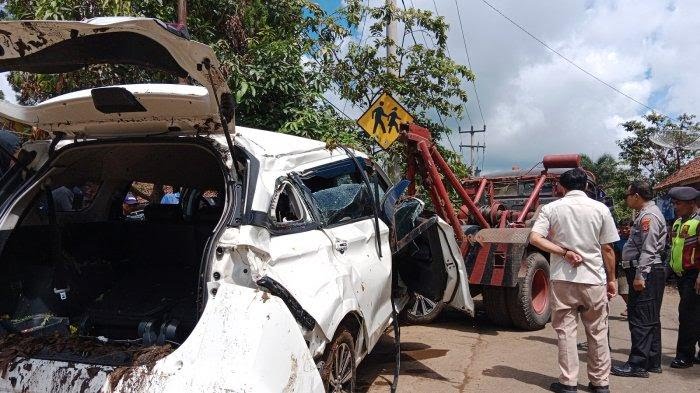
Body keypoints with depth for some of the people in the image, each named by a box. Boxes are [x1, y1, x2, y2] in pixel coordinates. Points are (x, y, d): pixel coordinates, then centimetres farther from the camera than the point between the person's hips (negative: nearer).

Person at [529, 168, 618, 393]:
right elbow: (607, 249, 1)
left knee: (565, 330, 7)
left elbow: (535, 239, -13)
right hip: (594, 280, 1)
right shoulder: (600, 209, -1)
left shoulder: (551, 208, -2)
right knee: (597, 332, 13)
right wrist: (612, 279, 10)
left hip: (562, 279, -1)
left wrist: (563, 252, -8)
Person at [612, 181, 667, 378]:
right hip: (648, 273, 11)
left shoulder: (648, 216, -14)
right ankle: (653, 362, 22)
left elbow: (648, 249, -22)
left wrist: (640, 275, -24)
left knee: (640, 319, -7)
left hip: (645, 273, -11)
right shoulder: (646, 214, 18)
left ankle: (638, 364, -4)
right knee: (650, 319, 14)